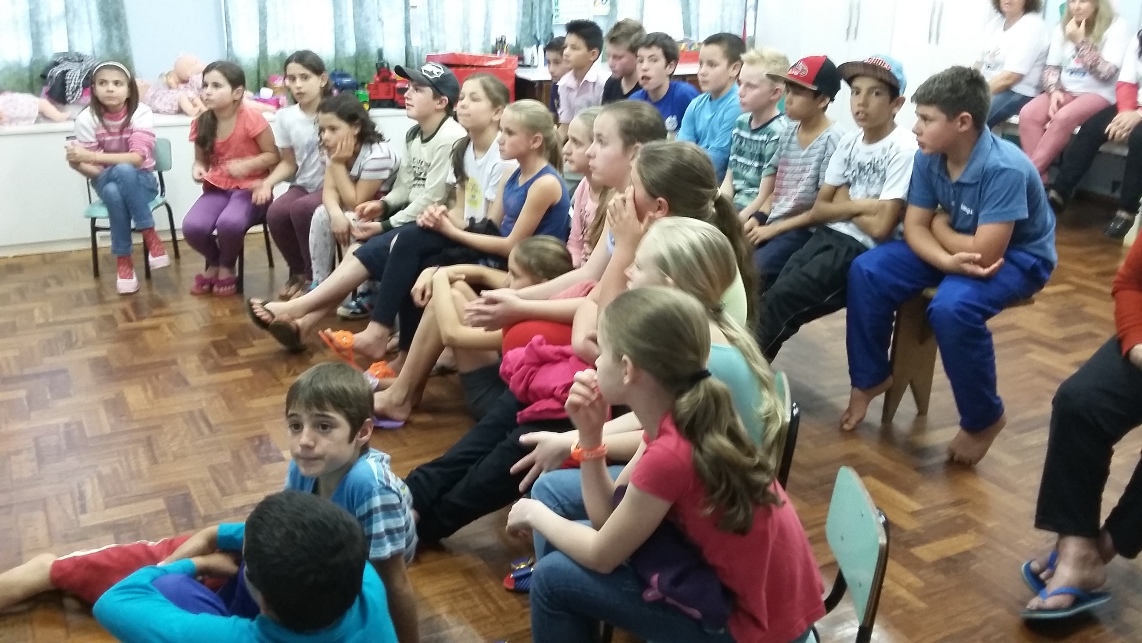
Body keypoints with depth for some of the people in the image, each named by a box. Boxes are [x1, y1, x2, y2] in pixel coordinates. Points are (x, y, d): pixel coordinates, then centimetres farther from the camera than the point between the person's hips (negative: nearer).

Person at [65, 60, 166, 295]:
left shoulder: (141, 113, -15)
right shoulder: (86, 119, -10)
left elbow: (137, 158, -26)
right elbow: (89, 168, -7)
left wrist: (90, 156, -34)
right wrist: (77, 162, -30)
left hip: (141, 181, -1)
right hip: (107, 182, 1)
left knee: (125, 171, -36)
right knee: (113, 192, -36)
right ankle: (123, 260, -23)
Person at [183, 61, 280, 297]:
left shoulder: (251, 118, -14)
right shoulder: (201, 123, 1)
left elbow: (273, 155, -7)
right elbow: (201, 159, 15)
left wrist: (247, 165, -24)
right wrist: (198, 168, -9)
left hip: (250, 187, -4)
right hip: (217, 188, 4)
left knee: (229, 223, -36)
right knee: (192, 226, -25)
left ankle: (227, 267, 0)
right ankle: (213, 263, 11)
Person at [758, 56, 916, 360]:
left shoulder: (904, 149, -13)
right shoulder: (849, 141, 8)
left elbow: (880, 227, -18)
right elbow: (820, 209, 11)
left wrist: (843, 202, -2)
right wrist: (858, 205, -6)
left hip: (865, 250, -6)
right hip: (829, 235, 7)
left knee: (780, 299, -18)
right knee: (764, 291, -14)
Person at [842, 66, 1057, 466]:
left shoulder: (1005, 169, -32)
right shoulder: (929, 158, -11)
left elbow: (984, 254, -33)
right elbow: (914, 226, -7)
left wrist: (941, 226, -14)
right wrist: (947, 260, -28)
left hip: (1017, 257, -7)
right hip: (959, 246, 7)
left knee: (951, 308, -35)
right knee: (867, 271, -11)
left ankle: (983, 420, -10)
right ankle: (870, 379, 8)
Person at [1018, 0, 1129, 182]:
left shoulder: (1115, 27, -4)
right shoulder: (1063, 27, 12)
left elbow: (1107, 71, -14)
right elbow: (1051, 67, 11)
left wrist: (1081, 42, -16)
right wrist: (1054, 91, -9)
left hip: (1098, 94, -5)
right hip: (1065, 91, 5)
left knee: (1063, 118, -35)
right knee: (1028, 114, -25)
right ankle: (1039, 179, -28)